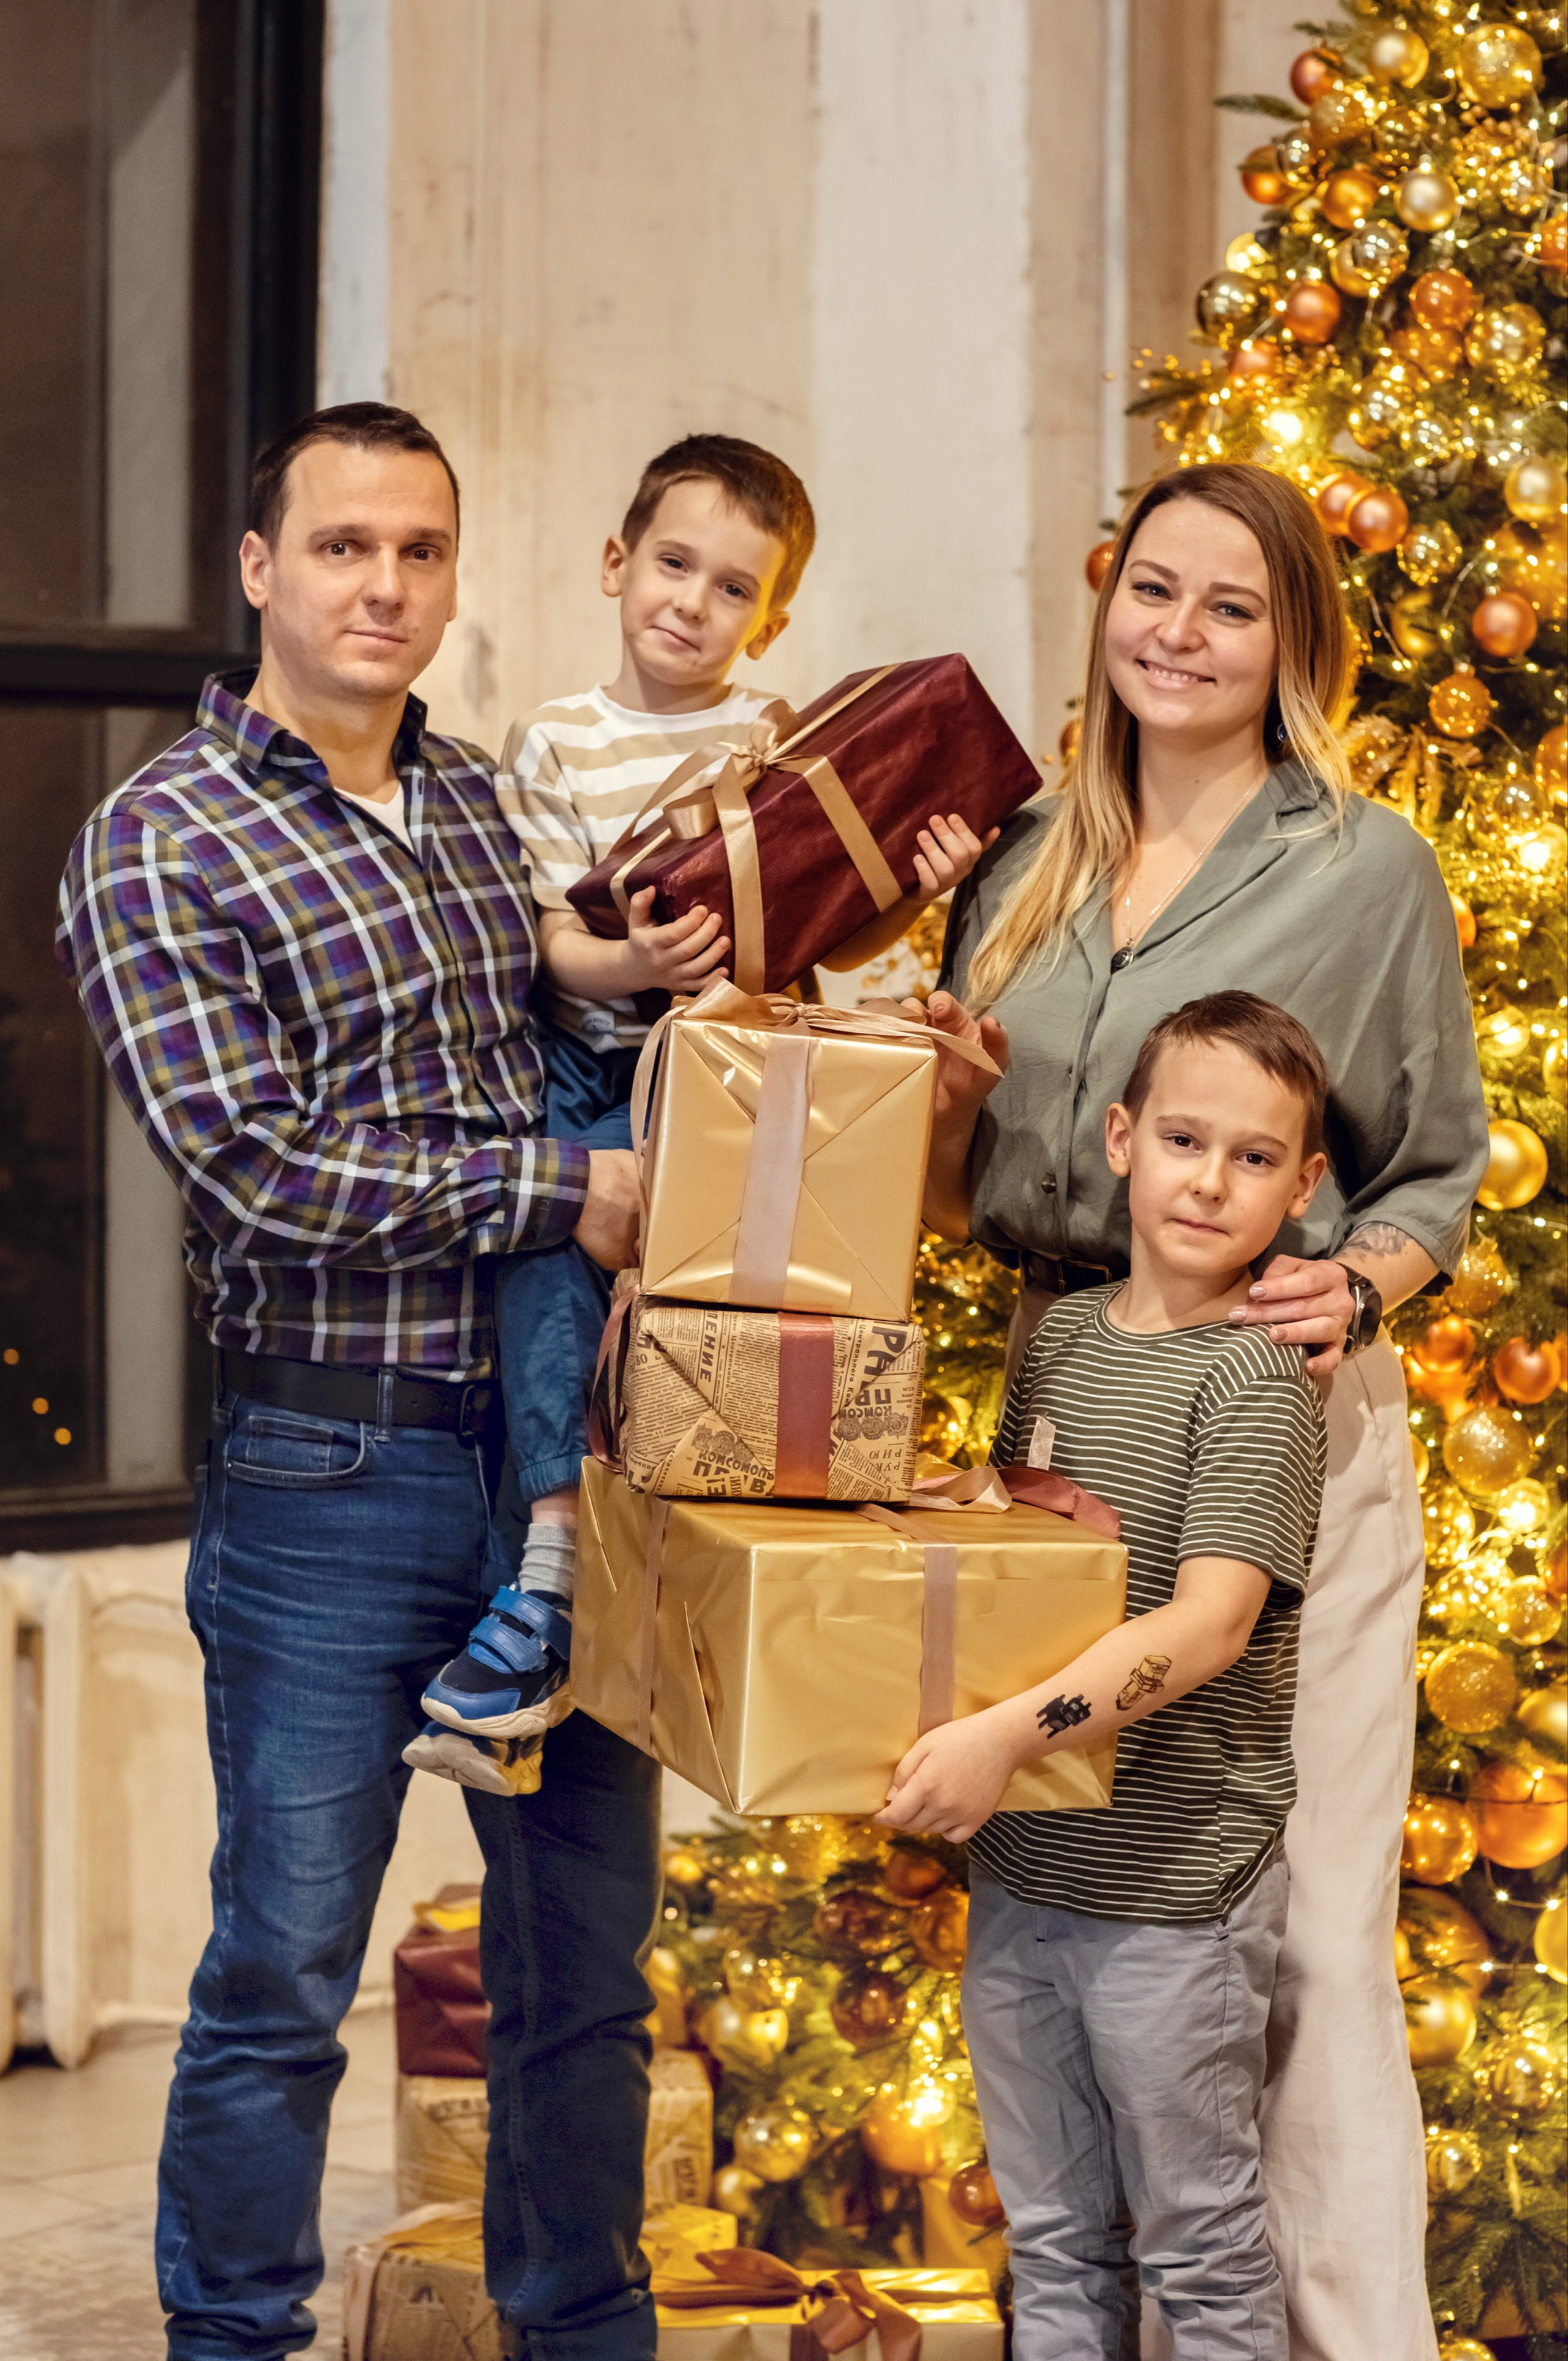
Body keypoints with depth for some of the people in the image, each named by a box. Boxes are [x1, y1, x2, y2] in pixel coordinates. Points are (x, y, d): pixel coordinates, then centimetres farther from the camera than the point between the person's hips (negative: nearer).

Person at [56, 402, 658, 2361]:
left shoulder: (497, 805, 12)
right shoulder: (158, 847, -6)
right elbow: (257, 1168, -16)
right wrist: (562, 1192, -15)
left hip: (564, 1452, 6)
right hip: (332, 1473, -5)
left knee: (587, 1955, 14)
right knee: (284, 1976, 3)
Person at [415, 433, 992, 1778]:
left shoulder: (792, 741, 10)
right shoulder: (555, 744, 8)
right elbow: (551, 943, 0)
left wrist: (916, 890, -8)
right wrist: (630, 966, -20)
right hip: (595, 1072, 2)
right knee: (544, 1237, -25)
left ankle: (541, 1581, -19)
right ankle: (548, 1561, -20)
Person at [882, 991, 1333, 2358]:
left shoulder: (1255, 1384, -13)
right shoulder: (1060, 1334, 7)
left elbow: (1210, 1624, -24)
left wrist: (1016, 1731, -33)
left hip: (1173, 1895, -6)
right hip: (1022, 1872, 7)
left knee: (1201, 2251, 6)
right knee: (1052, 2244, 17)